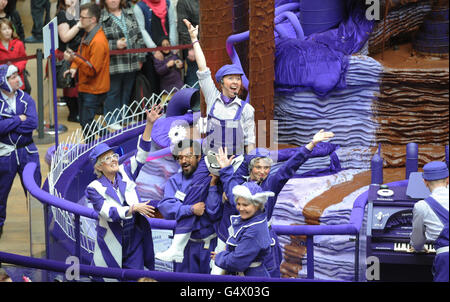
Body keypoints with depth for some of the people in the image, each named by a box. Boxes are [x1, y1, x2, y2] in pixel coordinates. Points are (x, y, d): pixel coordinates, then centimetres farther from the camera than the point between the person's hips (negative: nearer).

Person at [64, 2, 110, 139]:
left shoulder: (98, 42, -24)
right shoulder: (87, 35, 8)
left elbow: (92, 70, -24)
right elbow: (81, 53, 21)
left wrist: (74, 59, -33)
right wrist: (74, 68, 1)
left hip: (94, 91, -10)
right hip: (84, 87, 10)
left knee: (86, 123, -9)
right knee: (84, 122, 16)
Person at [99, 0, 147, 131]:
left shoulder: (129, 13, 8)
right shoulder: (101, 18, -9)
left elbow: (139, 36, 12)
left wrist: (140, 57, 8)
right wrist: (115, 44, -21)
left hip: (132, 63, 5)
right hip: (114, 65, -5)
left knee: (127, 91, 15)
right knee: (113, 92, 5)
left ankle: (125, 117, 28)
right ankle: (112, 120, 16)